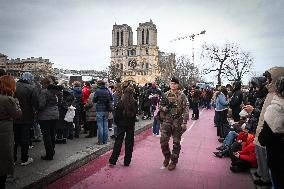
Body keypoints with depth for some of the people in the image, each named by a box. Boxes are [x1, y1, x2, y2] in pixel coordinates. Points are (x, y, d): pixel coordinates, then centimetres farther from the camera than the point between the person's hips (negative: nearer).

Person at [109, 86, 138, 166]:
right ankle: (127, 162, 18)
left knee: (118, 142, 9)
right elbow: (135, 114, 2)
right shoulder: (135, 103, -8)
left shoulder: (121, 102, -12)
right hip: (131, 125, 1)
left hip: (121, 125, -1)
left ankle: (112, 161, 12)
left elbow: (117, 114, -6)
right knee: (129, 143, 11)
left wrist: (117, 122, 9)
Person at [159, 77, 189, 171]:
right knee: (163, 140, -2)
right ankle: (167, 156, 24)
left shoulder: (182, 96, -4)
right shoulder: (165, 95, 6)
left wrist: (184, 123, -14)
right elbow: (160, 106, 13)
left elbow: (185, 110, -7)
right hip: (166, 121, 3)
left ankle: (174, 161, 23)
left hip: (178, 122, -2)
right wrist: (165, 108, -10)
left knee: (176, 142, 7)